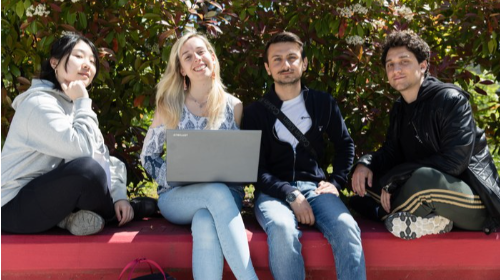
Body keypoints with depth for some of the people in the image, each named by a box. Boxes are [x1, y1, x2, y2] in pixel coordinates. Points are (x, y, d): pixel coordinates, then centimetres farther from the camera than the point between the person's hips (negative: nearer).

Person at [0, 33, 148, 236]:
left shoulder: (74, 105, 12)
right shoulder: (40, 103, -16)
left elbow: (102, 157, 5)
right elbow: (82, 150, -29)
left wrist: (119, 196, -10)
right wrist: (83, 104, -16)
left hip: (49, 193, 9)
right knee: (89, 168, -33)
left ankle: (70, 217, -6)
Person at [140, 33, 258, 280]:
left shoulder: (233, 106, 7)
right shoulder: (170, 106, 5)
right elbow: (148, 157, 9)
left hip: (226, 195, 1)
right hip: (176, 198, 0)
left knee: (205, 225, -38)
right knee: (217, 192, -37)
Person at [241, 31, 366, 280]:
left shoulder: (323, 103, 12)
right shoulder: (255, 112, 4)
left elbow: (345, 144, 23)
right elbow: (256, 169, -1)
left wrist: (336, 183, 6)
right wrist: (291, 195, -16)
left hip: (314, 186, 2)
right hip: (273, 191, -2)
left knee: (347, 228, -30)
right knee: (283, 231, -36)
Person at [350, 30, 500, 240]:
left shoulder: (450, 99, -14)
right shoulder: (400, 109, 10)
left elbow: (454, 161, -22)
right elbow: (391, 152, 14)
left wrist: (394, 177, -20)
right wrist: (366, 163, -10)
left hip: (473, 201, -9)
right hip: (432, 196, 9)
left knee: (424, 179, -40)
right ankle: (430, 221, -13)